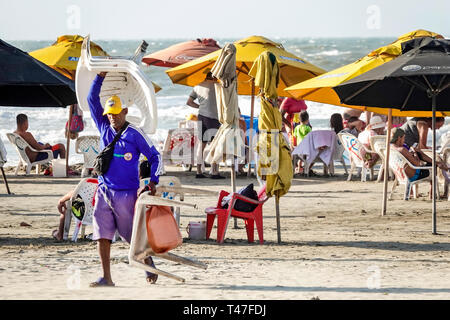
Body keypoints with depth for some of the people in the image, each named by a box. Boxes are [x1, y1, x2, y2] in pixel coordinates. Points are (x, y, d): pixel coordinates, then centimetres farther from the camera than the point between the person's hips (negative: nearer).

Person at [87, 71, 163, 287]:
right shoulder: (104, 128, 9)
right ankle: (106, 278, 0)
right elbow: (92, 99, 10)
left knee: (132, 235, 3)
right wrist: (101, 76, 2)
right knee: (102, 235, -3)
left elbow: (154, 156, -1)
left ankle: (148, 262, 28)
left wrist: (153, 182, -12)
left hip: (126, 193, -4)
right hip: (104, 191, 4)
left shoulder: (135, 134, -3)